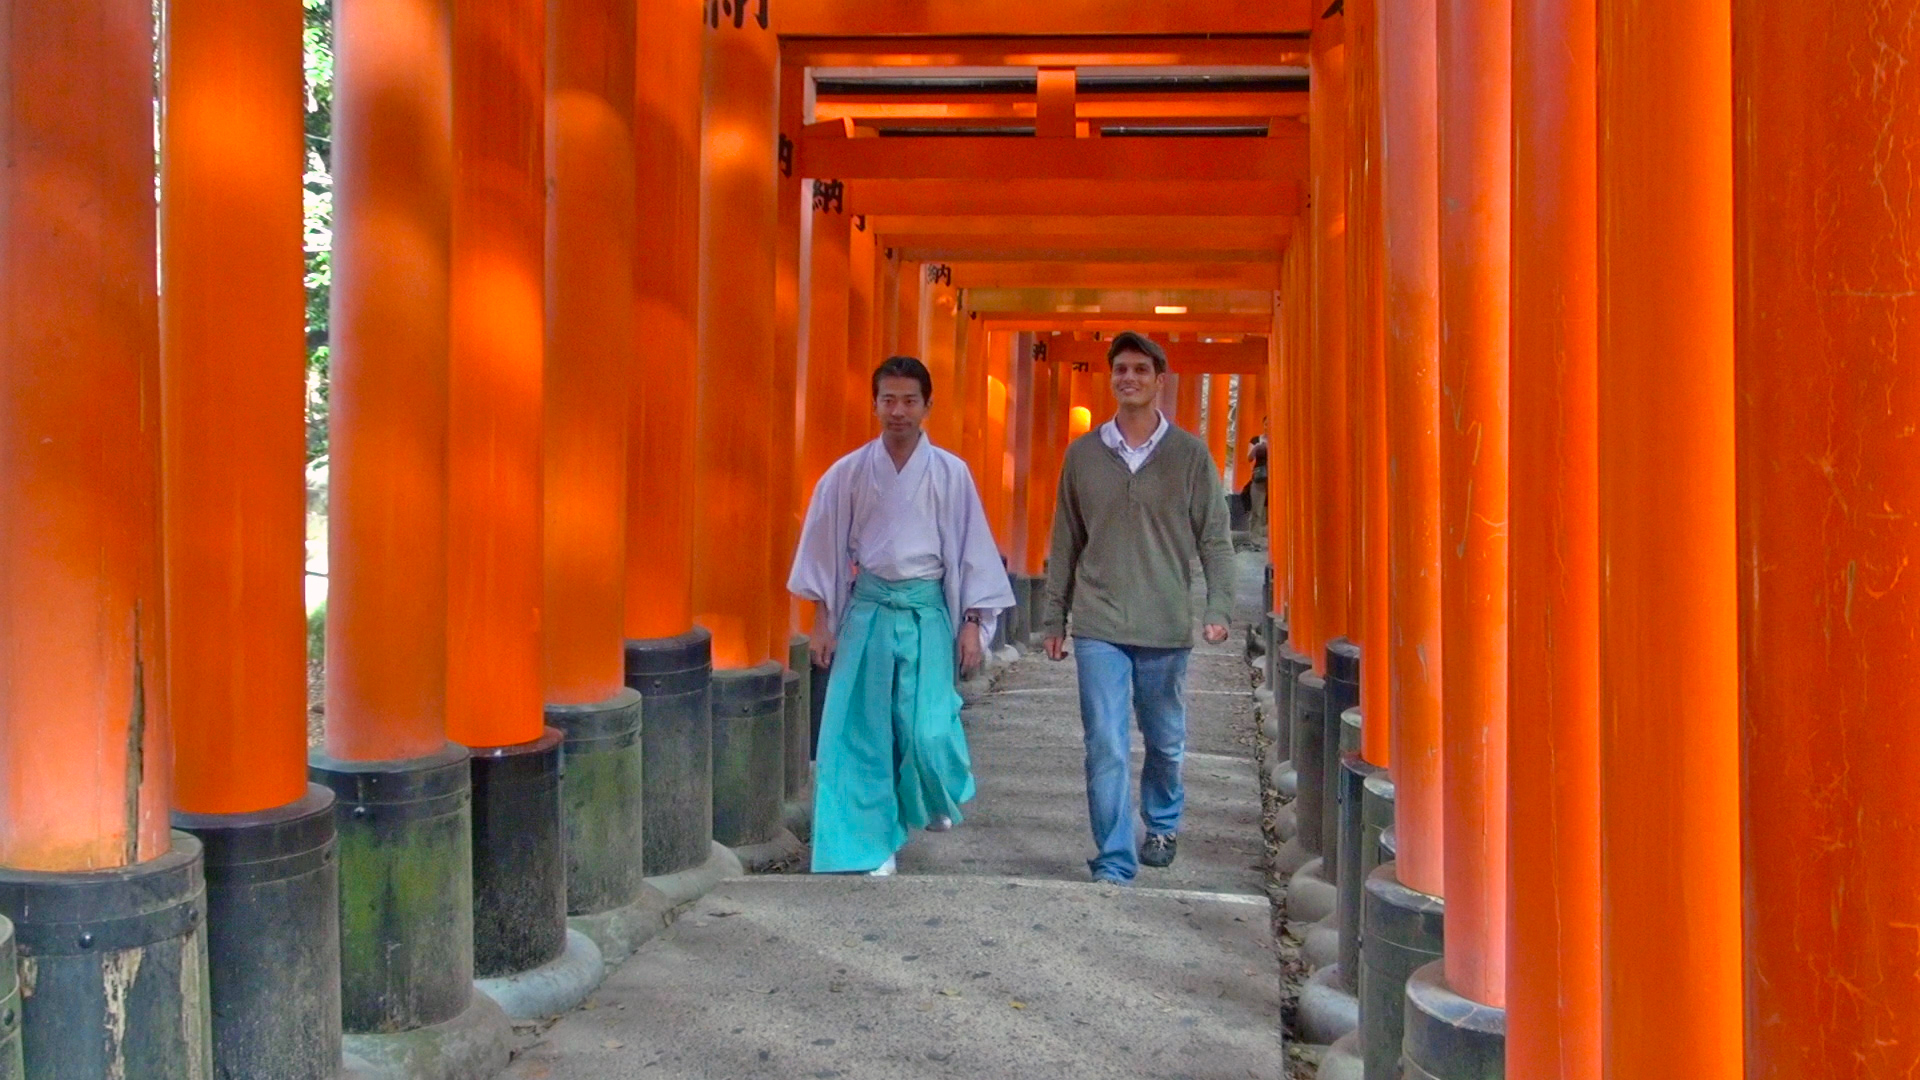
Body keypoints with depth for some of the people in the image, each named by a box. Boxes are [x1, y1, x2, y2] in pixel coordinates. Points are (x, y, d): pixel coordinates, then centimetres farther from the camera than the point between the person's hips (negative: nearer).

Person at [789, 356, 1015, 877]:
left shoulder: (951, 473, -2)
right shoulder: (848, 472, 1)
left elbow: (971, 550, 3)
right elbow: (825, 549, 7)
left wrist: (972, 625, 0)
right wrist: (822, 623, 6)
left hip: (927, 610, -1)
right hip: (867, 607, 1)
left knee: (928, 731, -8)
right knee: (862, 732, 2)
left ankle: (943, 797, 27)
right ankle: (876, 843, 15)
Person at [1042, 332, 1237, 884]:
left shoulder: (1189, 454, 0)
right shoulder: (1083, 453, 4)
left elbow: (1214, 538, 1)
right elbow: (1066, 542, 9)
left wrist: (1219, 607, -10)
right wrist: (1055, 618, 9)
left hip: (1167, 628, 0)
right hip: (1099, 625, 0)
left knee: (1166, 741, 15)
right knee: (1106, 746, -5)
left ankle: (1162, 824, 41)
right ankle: (1115, 864, 2)